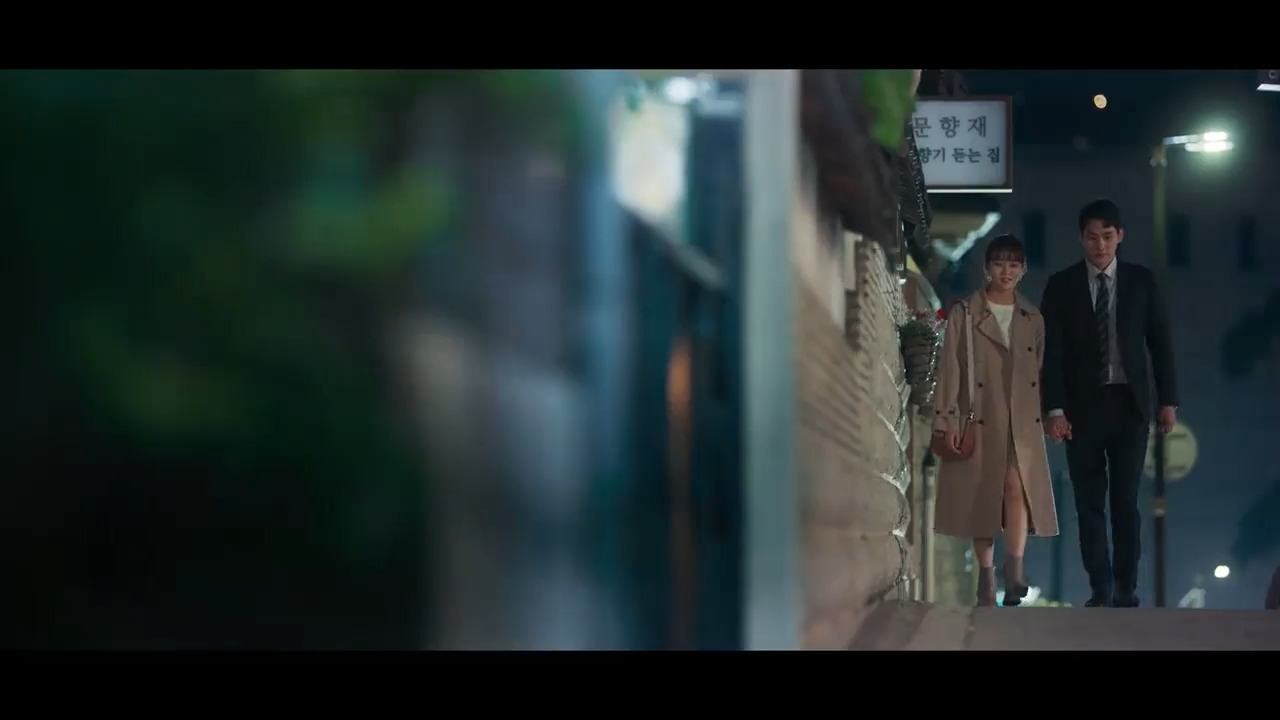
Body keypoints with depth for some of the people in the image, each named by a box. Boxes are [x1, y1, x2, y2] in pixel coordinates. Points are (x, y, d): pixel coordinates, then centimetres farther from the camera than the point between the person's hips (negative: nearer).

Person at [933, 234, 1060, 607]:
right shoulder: (964, 314, 2)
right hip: (979, 420, -1)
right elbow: (950, 369, -2)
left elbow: (1040, 373, 13)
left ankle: (1014, 572, -20)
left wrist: (1049, 415, 9)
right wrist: (948, 419, -8)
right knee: (982, 498, 2)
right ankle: (986, 577, 11)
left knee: (1017, 487, -17)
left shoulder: (1033, 319, 12)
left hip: (1022, 422, 1)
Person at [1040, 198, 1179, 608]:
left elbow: (1160, 342, 7)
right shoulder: (1061, 286, 2)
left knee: (1126, 499, -2)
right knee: (1089, 502, 2)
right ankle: (1100, 590, 8)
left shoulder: (1141, 281, 5)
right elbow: (1051, 351, -1)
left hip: (1129, 404, 0)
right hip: (1083, 405, 0)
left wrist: (1168, 400, 2)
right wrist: (1055, 409, -9)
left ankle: (1126, 589, 3)